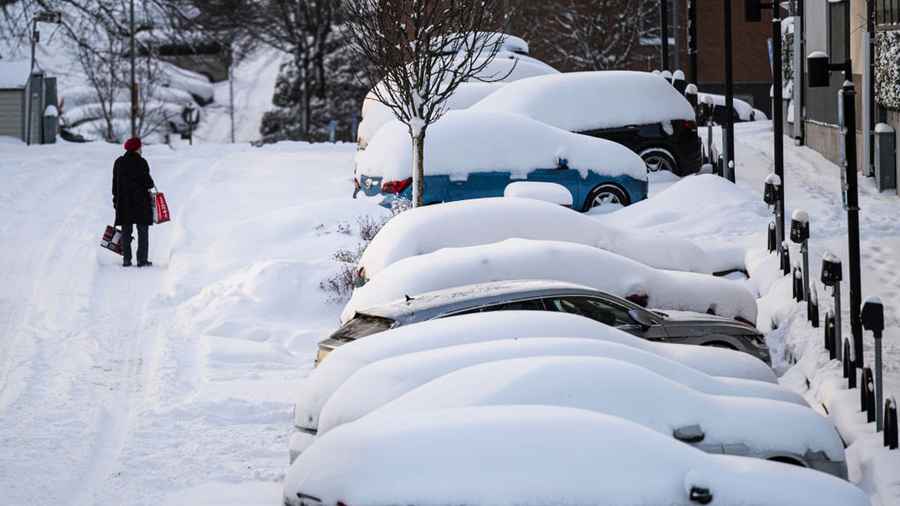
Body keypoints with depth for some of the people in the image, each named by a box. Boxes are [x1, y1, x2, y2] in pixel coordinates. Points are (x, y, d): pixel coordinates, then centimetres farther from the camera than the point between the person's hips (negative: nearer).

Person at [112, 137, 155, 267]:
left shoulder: (119, 162, 5)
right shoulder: (141, 162, -11)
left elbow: (115, 182, 8)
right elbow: (147, 182, -13)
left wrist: (116, 199, 15)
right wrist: (151, 184, 10)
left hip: (123, 202, 4)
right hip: (140, 201, -4)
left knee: (126, 231, 8)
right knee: (143, 231, 3)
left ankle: (126, 259, 5)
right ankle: (142, 260, -1)